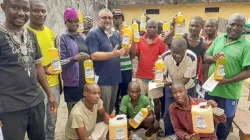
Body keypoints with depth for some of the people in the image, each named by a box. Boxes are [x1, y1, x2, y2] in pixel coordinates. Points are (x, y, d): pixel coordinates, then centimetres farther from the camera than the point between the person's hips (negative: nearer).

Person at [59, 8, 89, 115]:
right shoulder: (62, 38, -6)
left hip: (86, 81, 5)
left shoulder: (83, 37, 11)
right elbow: (60, 62, -12)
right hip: (72, 83, -5)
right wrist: (75, 58, -27)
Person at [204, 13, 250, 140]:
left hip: (229, 93, -4)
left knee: (224, 122, 15)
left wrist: (228, 81, -24)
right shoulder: (219, 39, 4)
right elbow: (205, 57, 10)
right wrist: (212, 58, -13)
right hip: (210, 88, 5)